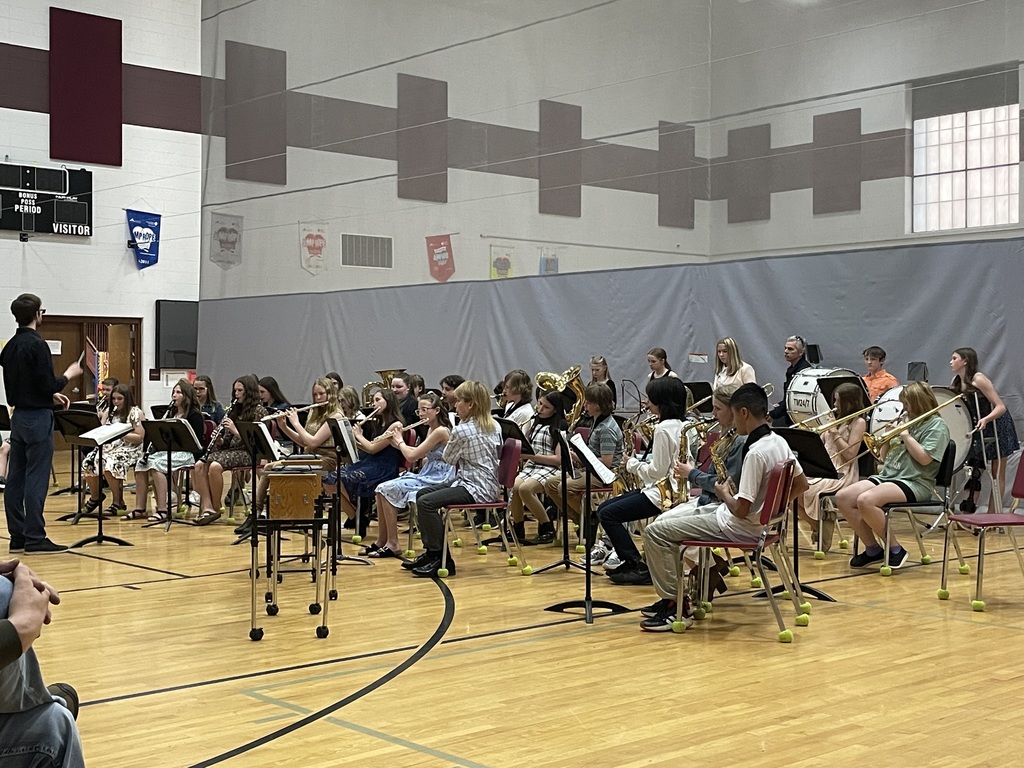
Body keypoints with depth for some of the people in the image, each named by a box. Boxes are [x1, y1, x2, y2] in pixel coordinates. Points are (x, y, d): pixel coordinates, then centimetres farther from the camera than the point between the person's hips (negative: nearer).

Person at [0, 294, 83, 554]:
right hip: (38, 417, -9)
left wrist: (52, 395, 19)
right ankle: (35, 539, -4)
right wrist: (69, 374, -2)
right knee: (36, 479, -6)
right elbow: (48, 384, -19)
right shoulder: (37, 345, -16)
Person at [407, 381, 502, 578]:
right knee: (422, 494, 13)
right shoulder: (494, 426, 8)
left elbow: (447, 459, -1)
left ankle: (442, 559, -18)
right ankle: (431, 552, 15)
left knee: (426, 502, -22)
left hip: (477, 489, -10)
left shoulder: (462, 430, -15)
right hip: (488, 484, 10)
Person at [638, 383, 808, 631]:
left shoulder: (755, 453, -25)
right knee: (666, 519, 18)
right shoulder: (779, 442, 3)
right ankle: (674, 594, 19)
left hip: (741, 527, -10)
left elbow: (741, 509, -25)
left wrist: (725, 494, -6)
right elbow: (801, 484, 15)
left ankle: (676, 604, -5)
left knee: (655, 532, -9)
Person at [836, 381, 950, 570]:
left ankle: (895, 549, -16)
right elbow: (886, 457, 22)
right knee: (842, 498, -11)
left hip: (915, 482, -9)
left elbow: (924, 458, -16)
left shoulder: (936, 426, -1)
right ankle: (872, 549, -4)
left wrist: (905, 435, -9)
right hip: (887, 476, 9)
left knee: (865, 500, -34)